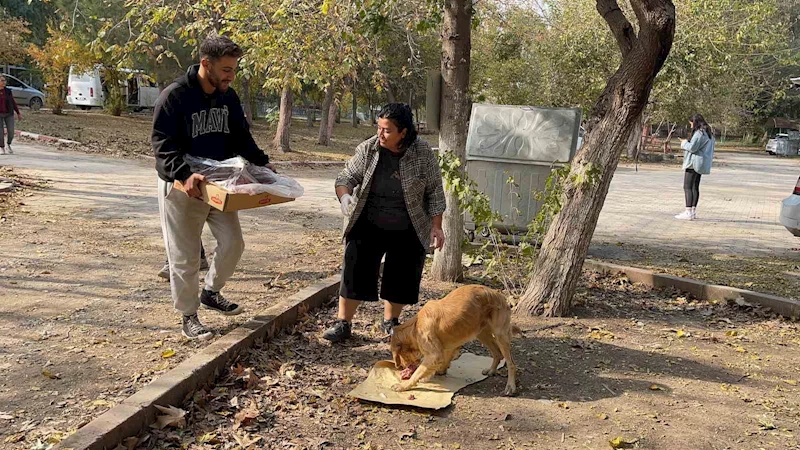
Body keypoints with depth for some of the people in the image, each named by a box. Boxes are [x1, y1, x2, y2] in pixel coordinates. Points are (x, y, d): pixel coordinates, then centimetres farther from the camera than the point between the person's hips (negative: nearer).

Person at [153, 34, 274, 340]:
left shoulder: (228, 97, 4)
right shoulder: (175, 96, -17)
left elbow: (241, 138, 13)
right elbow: (162, 143, -22)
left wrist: (261, 163, -2)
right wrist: (184, 174, -37)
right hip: (181, 187, -6)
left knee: (233, 243, 6)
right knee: (185, 256, 2)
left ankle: (211, 292, 30)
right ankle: (188, 317, 17)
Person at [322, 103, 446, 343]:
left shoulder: (423, 153, -11)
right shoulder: (367, 149, -9)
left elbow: (435, 192, -5)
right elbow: (346, 178, -5)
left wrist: (436, 226, -8)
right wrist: (345, 197, -28)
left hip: (408, 232, 0)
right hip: (368, 227, 0)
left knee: (401, 277, 8)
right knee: (355, 272, -2)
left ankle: (390, 321, 29)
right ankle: (343, 323, 9)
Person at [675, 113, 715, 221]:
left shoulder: (699, 133, -15)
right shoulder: (709, 134, 18)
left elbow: (692, 147, -20)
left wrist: (684, 143, -2)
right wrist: (687, 143, 17)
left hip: (694, 163, -10)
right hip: (700, 164, 10)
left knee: (687, 187, -10)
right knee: (695, 187, 14)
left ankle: (688, 212, -14)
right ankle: (693, 211, 18)